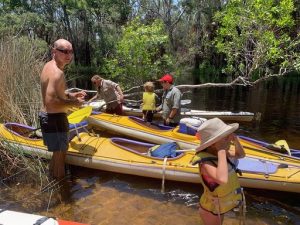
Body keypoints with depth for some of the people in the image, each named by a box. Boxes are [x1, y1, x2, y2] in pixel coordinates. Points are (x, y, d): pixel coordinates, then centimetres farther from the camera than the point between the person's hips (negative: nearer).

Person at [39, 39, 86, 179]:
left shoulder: (49, 66, 8)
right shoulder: (57, 73, -24)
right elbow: (51, 102, -32)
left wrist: (71, 95, 9)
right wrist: (73, 103, -18)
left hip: (46, 116, 10)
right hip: (55, 119, -10)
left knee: (58, 151, 27)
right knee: (60, 153, 6)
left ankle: (52, 176, 46)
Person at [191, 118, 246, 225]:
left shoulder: (217, 153, -12)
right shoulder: (206, 162, -36)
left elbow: (240, 155, 5)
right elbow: (222, 179, -54)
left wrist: (235, 139, -16)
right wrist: (222, 151, -44)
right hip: (212, 210, -7)